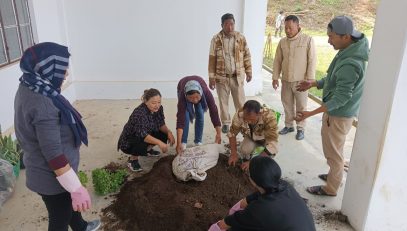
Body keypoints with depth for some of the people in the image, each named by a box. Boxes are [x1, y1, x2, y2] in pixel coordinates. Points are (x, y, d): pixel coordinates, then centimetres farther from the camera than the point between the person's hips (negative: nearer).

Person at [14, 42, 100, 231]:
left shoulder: (29, 89, -1)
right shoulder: (42, 103, -32)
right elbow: (53, 154, -31)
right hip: (53, 177, -9)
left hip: (44, 172, 9)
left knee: (69, 204, 32)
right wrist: (77, 189, -25)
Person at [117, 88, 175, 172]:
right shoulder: (139, 113, -34)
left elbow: (161, 124, -3)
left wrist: (168, 132, -23)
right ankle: (133, 159, -3)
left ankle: (148, 150, 20)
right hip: (128, 142, -7)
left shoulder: (158, 108, -12)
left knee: (164, 134, -6)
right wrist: (159, 142, -52)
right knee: (143, 144, -36)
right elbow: (142, 135, -42)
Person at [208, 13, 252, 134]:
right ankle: (225, 123, 26)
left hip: (237, 76, 1)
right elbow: (212, 59, -5)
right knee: (223, 102, 10)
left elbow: (246, 56, 6)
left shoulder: (241, 38, -1)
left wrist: (248, 71, 5)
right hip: (221, 77, 0)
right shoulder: (216, 39, -6)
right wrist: (211, 77, -7)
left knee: (240, 102, 5)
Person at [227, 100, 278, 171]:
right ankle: (246, 160, 7)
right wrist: (233, 154, -23)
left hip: (267, 138, -1)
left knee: (273, 149, -32)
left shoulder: (269, 117, -41)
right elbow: (232, 133, -17)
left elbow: (272, 143, -42)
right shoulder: (239, 115, -33)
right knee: (244, 150, -29)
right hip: (251, 137, 1)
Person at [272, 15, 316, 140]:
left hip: (301, 80, -4)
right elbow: (277, 61, 7)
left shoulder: (308, 40, -9)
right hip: (286, 80, 4)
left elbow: (312, 60, -9)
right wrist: (275, 77, 4)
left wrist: (309, 78, -13)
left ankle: (300, 129, 20)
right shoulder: (282, 42, 3)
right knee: (287, 104, 14)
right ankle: (289, 125, 30)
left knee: (301, 106, 6)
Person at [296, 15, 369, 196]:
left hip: (339, 114, -9)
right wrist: (313, 84, 10)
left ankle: (331, 188, 26)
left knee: (333, 152, 7)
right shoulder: (349, 51, 1)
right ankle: (335, 175, 45)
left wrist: (311, 113, -30)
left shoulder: (350, 63, -31)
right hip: (337, 111, 9)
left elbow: (341, 98, -29)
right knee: (334, 149, 25)